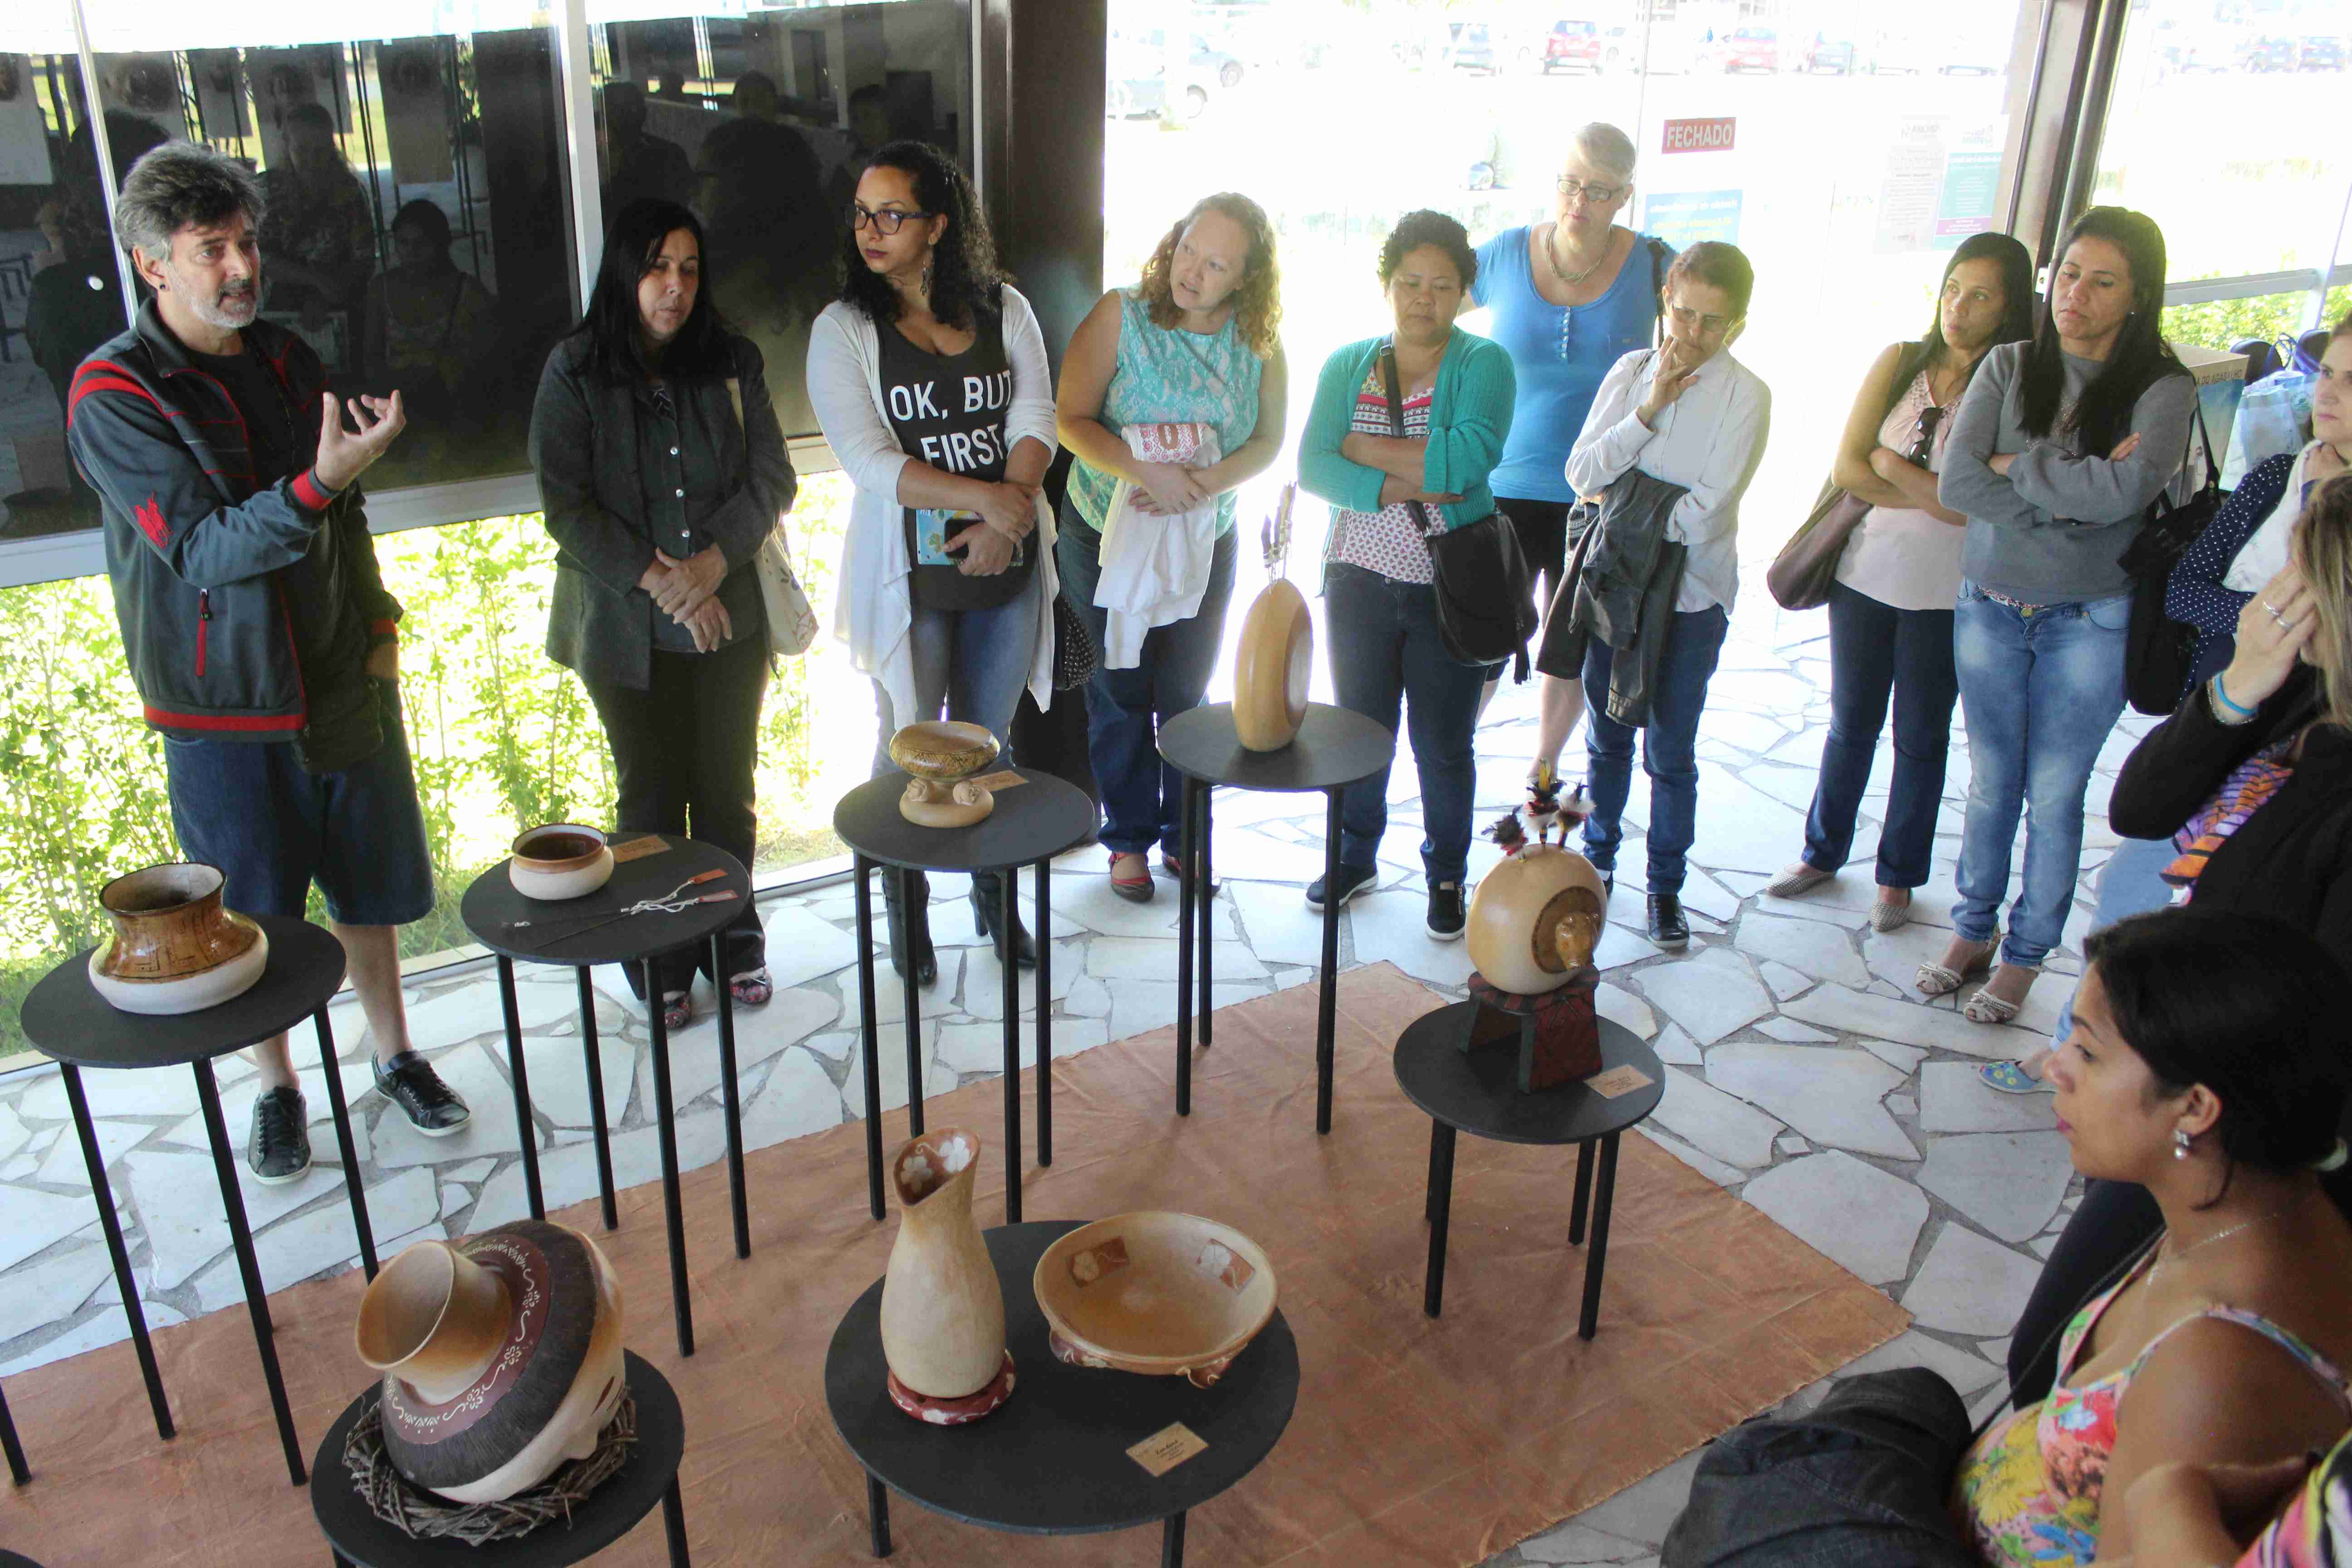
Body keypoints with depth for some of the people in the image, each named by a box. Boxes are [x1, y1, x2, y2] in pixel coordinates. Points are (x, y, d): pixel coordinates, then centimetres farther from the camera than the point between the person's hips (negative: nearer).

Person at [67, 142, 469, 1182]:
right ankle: (276, 1088, 27)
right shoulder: (114, 395, -12)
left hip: (342, 679, 5)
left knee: (370, 888, 13)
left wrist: (378, 621, 8)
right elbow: (202, 548, -21)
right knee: (253, 918, 8)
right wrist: (318, 481, -34)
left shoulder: (286, 360, 6)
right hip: (225, 704, -5)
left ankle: (393, 1055, 31)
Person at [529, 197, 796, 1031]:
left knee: (728, 788, 11)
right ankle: (662, 964, 23)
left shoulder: (733, 363, 3)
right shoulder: (575, 372, -4)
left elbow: (773, 478, -1)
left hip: (731, 616, 2)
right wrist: (655, 579, -16)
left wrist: (712, 563, -15)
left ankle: (733, 944, 28)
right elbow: (566, 504, -9)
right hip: (627, 627, -2)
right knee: (651, 797, 8)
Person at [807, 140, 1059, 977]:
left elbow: (1036, 421, -3)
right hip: (909, 572, -2)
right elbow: (869, 460, -14)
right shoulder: (844, 330, -4)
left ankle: (994, 899, 33)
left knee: (989, 742, 15)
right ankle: (906, 911, 28)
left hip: (1006, 563, 2)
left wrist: (1006, 519, -18)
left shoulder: (1003, 310, 5)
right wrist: (984, 498, -22)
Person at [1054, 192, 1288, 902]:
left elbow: (1268, 441, -3)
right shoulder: (1120, 315, -14)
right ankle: (1129, 839, 23)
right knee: (1120, 696, 7)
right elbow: (1072, 420, -17)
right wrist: (1147, 472, -31)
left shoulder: (1259, 342, -6)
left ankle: (1184, 835, 30)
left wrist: (1206, 484, -21)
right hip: (1106, 535, -2)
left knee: (1187, 694, 13)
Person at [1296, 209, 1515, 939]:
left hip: (1451, 590, -2)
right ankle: (1355, 857, 35)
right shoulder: (1347, 365, 6)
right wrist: (1395, 488, -21)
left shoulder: (1484, 364, -4)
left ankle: (1446, 877, 27)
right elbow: (1312, 467, -7)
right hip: (1360, 580, 3)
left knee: (1443, 743, 8)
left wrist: (1365, 448, -14)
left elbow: (1466, 461, -21)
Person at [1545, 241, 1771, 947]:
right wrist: (1649, 410, -15)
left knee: (1671, 752, 5)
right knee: (1607, 738, 14)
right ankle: (1598, 860, 32)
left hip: (1691, 596, -3)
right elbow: (1582, 473, -7)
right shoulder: (1631, 372, 2)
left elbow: (1705, 511, -17)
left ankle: (1666, 885, 20)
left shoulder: (1746, 396, -9)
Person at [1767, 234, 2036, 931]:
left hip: (1945, 593, -3)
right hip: (1866, 573, 3)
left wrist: (1891, 463, -11)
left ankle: (1899, 876, 25)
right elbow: (1847, 467, -6)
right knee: (1850, 724, 15)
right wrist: (1937, 498, -13)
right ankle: (1823, 852, 31)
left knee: (1921, 739, 10)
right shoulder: (1900, 361, 2)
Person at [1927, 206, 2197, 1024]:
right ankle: (1973, 929, 30)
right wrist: (2073, 493, -18)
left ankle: (2024, 955, 22)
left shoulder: (2163, 389, -8)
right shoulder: (2010, 367, 0)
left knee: (2054, 796, 7)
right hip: (1989, 609, 3)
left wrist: (2014, 465, -15)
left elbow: (2126, 490, -26)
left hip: (2089, 624, -2)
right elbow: (1956, 481, -13)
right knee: (1991, 783, 15)